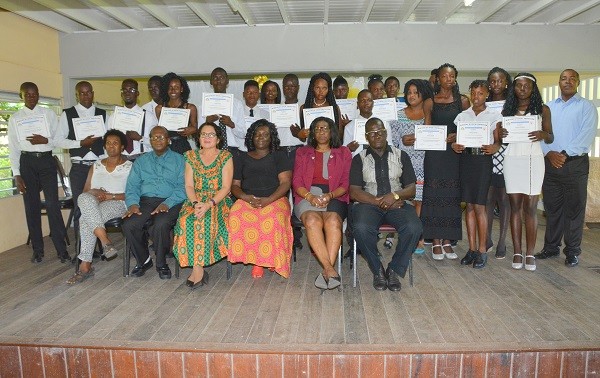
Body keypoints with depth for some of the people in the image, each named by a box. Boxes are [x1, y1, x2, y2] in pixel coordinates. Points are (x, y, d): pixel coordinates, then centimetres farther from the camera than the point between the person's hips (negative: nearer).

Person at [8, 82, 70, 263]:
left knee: (52, 204, -9)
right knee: (31, 206, 6)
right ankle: (37, 250, 16)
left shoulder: (49, 114, 6)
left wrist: (46, 140, -16)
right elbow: (13, 148, 5)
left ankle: (61, 249, -4)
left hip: (46, 160, -1)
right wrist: (16, 174, -1)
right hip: (27, 161, 2)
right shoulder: (15, 118, 7)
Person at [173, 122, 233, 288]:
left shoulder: (225, 157, 3)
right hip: (195, 200, 3)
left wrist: (209, 204, -20)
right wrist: (195, 203, -15)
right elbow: (189, 186, 6)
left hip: (219, 201, -3)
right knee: (186, 220, -29)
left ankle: (198, 268, -25)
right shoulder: (191, 156, 13)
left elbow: (226, 187, -5)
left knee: (205, 220, -33)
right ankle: (199, 269, -24)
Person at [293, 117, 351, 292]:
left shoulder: (343, 153, 19)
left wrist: (329, 195, -12)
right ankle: (331, 270, -39)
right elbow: (296, 181, 10)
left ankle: (326, 272, -38)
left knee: (333, 220, -35)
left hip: (335, 197, 0)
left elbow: (346, 184, 8)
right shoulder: (302, 152, 22)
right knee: (313, 220, -34)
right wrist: (310, 196, -11)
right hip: (307, 196, 0)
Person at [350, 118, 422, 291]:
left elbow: (411, 189, 8)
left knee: (414, 228, -30)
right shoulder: (359, 159, 9)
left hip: (397, 204, 2)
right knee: (361, 228, -34)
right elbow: (354, 192, -3)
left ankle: (394, 270, -8)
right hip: (368, 204, -1)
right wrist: (380, 202, -13)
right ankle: (377, 270, -9)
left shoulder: (401, 155, 14)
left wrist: (395, 195, -13)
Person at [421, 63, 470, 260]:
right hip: (434, 153, -1)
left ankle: (447, 241, 11)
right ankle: (436, 241, 4)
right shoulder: (430, 102, 8)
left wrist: (457, 136, -11)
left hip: (455, 152, 1)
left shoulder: (463, 101, 9)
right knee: (434, 195, -3)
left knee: (452, 196, 2)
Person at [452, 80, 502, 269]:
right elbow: (456, 138, 11)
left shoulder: (494, 116, 3)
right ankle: (472, 249, 12)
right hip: (465, 159, 3)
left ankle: (482, 250, 6)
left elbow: (498, 141, 0)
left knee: (479, 206, -4)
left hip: (483, 160, -3)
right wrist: (454, 145, -11)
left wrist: (493, 148, -22)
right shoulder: (462, 116, 11)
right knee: (469, 205, 5)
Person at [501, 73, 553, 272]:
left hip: (533, 160, -1)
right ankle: (517, 252, 7)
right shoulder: (507, 110, 10)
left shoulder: (542, 109, 7)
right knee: (515, 206, 2)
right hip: (512, 159, 1)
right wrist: (501, 134, -9)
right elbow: (500, 137, 14)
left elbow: (550, 138, 9)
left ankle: (530, 253, 4)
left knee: (530, 207, -3)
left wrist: (543, 134, -13)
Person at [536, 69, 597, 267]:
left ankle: (572, 251, 9)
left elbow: (587, 135, -8)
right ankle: (551, 247, 19)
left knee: (574, 209, 0)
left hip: (575, 164, -3)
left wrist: (565, 154, -16)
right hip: (550, 163, 3)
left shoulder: (586, 106, 4)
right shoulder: (548, 107, 15)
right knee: (552, 208, 9)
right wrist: (549, 153, -10)